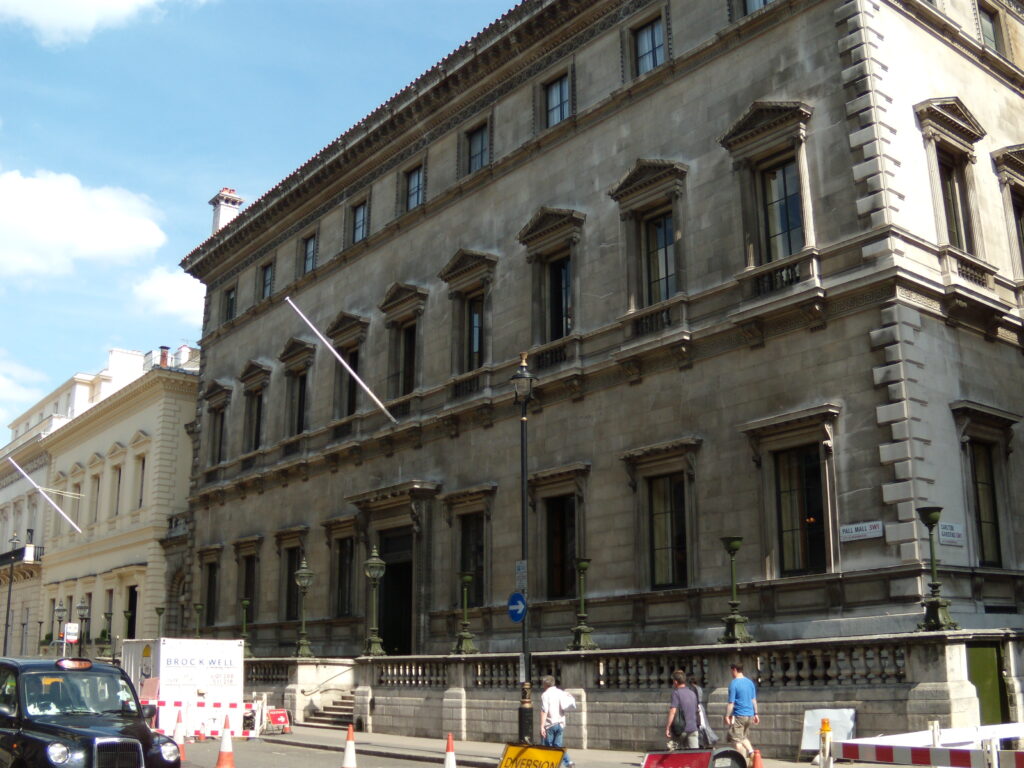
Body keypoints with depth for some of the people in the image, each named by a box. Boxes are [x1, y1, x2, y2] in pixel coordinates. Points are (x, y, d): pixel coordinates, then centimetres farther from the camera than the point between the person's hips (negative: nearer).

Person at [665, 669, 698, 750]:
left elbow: (672, 711, -18)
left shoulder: (676, 693, -10)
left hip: (681, 729, -6)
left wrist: (667, 728, -16)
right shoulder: (693, 693, 11)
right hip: (693, 729, 6)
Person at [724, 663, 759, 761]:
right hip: (750, 715, 7)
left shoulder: (734, 683, -13)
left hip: (738, 716, -7)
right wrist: (755, 714, 19)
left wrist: (727, 716, -8)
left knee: (737, 739, 3)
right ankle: (751, 752, 4)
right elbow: (754, 700, 12)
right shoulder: (750, 682, 7)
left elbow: (731, 702, -14)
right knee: (744, 737, 22)